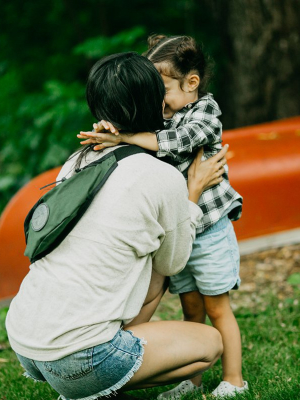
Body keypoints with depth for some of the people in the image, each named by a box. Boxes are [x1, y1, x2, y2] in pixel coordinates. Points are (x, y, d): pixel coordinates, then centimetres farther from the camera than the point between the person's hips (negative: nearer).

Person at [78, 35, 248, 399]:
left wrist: (124, 137, -36)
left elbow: (176, 141, -29)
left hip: (209, 231, -5)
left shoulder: (204, 114, -12)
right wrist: (110, 130, -21)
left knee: (216, 308, 4)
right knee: (191, 308, 13)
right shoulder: (160, 116, 8)